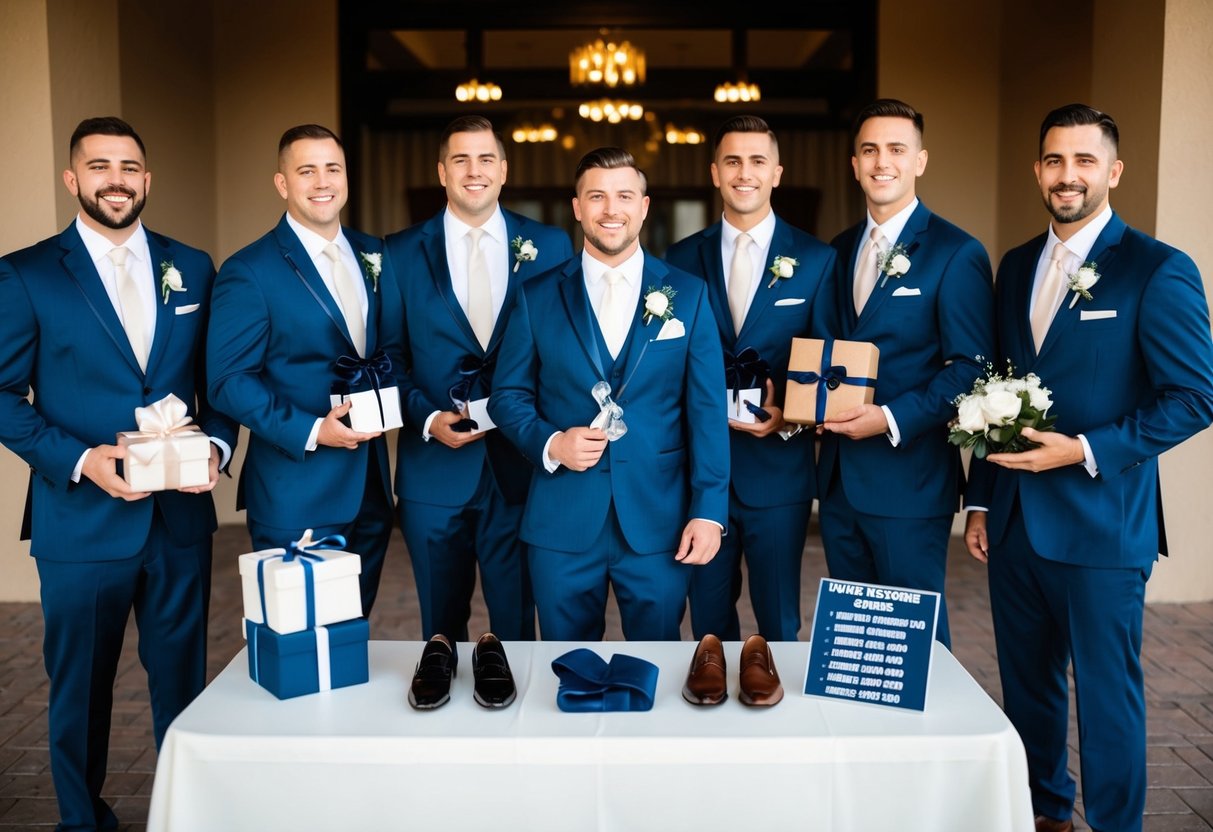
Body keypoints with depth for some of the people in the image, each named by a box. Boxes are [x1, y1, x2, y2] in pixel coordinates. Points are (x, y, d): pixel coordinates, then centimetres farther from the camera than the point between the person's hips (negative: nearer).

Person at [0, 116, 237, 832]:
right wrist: (80, 461, -16)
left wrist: (218, 445, -8)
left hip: (182, 514, 2)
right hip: (82, 520, -2)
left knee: (184, 681, 12)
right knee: (81, 687, 12)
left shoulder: (192, 268, 8)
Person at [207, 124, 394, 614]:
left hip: (371, 485, 6)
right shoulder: (249, 272, -9)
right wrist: (310, 431, -21)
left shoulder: (373, 256, 8)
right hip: (296, 496, -5)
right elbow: (229, 381, -12)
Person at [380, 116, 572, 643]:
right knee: (441, 629, 14)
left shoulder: (549, 246, 4)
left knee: (517, 625, 8)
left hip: (523, 464, 0)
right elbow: (390, 357, 4)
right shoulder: (401, 253, 4)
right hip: (434, 468, 1)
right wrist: (428, 418, -11)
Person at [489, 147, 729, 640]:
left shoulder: (687, 295, 4)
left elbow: (707, 410, 1)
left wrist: (709, 510, -5)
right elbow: (508, 395, 7)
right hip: (561, 523, 0)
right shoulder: (538, 297, 4)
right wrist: (550, 443, -12)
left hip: (659, 521, 0)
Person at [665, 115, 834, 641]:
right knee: (709, 623, 14)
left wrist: (790, 417, -13)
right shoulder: (681, 259, 5)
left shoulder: (817, 259, 1)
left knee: (779, 625, 9)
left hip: (779, 470, -1)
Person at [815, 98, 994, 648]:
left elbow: (972, 369, -11)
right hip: (839, 477, 6)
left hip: (908, 477, -6)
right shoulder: (839, 251, 13)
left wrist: (893, 418, -20)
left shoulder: (957, 254, -7)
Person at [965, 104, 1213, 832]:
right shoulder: (1018, 266, 10)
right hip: (1014, 520, 6)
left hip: (1100, 523, -5)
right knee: (1026, 685, 17)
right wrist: (982, 499, 12)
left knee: (1107, 692, 7)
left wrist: (1084, 450, -19)